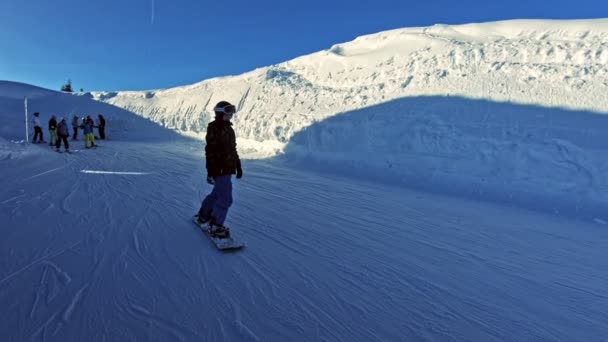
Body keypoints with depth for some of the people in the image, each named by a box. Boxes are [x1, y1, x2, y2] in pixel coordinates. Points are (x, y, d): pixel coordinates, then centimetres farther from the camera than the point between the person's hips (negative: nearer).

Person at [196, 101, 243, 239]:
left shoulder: (228, 128, 15)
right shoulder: (214, 129, -13)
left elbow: (233, 149, 21)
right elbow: (210, 151, -18)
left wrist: (238, 166, 21)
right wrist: (210, 171, -22)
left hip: (227, 168, 10)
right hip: (220, 170, -10)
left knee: (217, 193, 22)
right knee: (225, 198, -8)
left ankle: (204, 215, 39)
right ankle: (216, 226, 2)